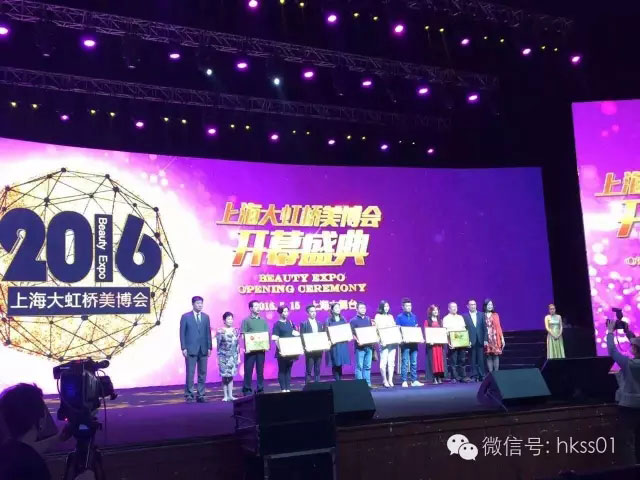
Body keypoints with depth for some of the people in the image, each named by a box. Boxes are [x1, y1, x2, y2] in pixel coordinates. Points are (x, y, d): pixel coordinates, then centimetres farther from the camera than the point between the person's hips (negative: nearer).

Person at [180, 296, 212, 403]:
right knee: (190, 373, -3)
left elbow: (208, 333, 10)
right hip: (191, 349, -4)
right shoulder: (186, 317, 0)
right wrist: (183, 348, -7)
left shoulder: (206, 317, 10)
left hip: (203, 350, 4)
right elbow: (182, 333, -1)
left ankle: (201, 395, 12)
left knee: (202, 373, 5)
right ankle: (189, 395, 5)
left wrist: (209, 347, 5)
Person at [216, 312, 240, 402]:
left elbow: (238, 345, 9)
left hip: (233, 356, 3)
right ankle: (225, 396, 6)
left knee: (231, 376, 4)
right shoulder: (220, 332, -4)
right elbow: (218, 346, -3)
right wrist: (218, 358, -5)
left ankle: (230, 395, 8)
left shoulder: (235, 331, 6)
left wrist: (238, 357, 8)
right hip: (224, 356, -3)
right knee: (224, 376, -1)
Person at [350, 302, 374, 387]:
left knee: (367, 366, 7)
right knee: (359, 366, -3)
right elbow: (352, 334, -7)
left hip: (369, 346, 5)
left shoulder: (368, 319, 15)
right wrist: (357, 341, -22)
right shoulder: (353, 320, -1)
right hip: (360, 347, -5)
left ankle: (367, 383, 12)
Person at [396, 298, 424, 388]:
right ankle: (404, 381, -1)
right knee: (405, 362, -5)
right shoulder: (399, 317, -1)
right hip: (405, 342, -5)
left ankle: (414, 380, 10)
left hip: (414, 342, 5)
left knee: (414, 362, 6)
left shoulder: (414, 317, 14)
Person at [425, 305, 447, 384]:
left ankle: (440, 377, 5)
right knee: (433, 360, -6)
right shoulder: (427, 321, 4)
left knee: (440, 359, 2)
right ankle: (434, 378, -6)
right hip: (432, 343, -4)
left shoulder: (440, 321, 17)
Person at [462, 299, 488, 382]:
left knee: (481, 359, 2)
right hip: (471, 341, -1)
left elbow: (485, 328, 5)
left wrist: (485, 339, -2)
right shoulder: (464, 316, 1)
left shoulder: (481, 315, 8)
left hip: (480, 341, 2)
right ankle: (474, 376, 7)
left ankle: (482, 375, 8)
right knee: (473, 360, 2)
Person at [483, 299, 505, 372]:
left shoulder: (495, 315, 9)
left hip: (495, 338, 2)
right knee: (488, 356, -1)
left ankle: (496, 372, 3)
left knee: (496, 355, -1)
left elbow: (498, 327, 8)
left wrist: (502, 338, 3)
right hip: (487, 339, -2)